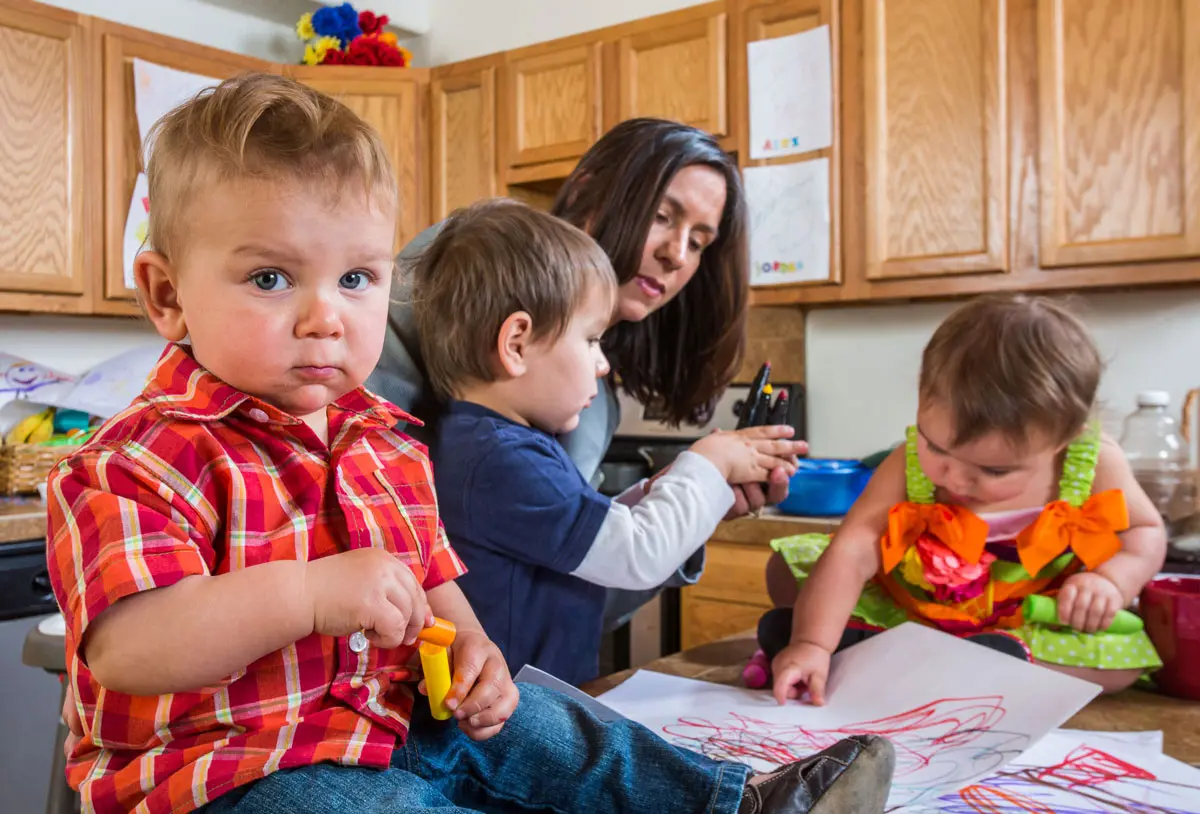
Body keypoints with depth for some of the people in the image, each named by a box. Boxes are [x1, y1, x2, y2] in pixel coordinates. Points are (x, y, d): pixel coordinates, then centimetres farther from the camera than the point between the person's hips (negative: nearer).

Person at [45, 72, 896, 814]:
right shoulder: (140, 461, -18)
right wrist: (306, 593, -39)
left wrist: (469, 646, -4)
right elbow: (123, 651, -31)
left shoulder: (382, 439, 6)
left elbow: (431, 579, 16)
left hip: (399, 719, 8)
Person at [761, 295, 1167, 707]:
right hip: (909, 607, 0)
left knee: (1124, 659, -28)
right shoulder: (909, 465, -24)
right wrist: (812, 643, -42)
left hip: (1034, 623, 1)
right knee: (787, 568, -9)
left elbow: (1146, 531, -4)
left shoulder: (1094, 464, -21)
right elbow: (851, 553, -30)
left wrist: (1112, 581, -25)